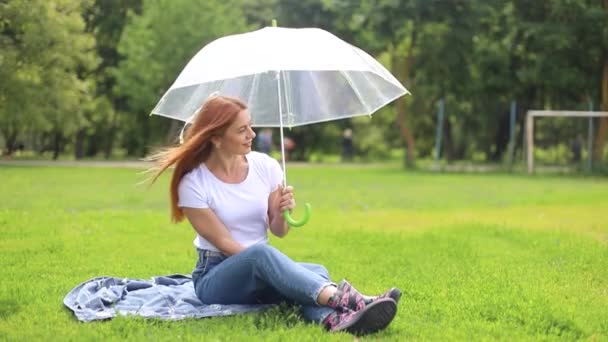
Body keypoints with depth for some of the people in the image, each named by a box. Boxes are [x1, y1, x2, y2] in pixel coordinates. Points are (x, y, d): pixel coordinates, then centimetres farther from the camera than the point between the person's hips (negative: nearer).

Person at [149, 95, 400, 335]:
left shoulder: (265, 166, 0)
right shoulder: (193, 183, -12)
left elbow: (279, 232, 4)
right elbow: (224, 242, -12)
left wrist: (282, 213, -19)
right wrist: (273, 263, -21)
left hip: (261, 280, 4)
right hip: (215, 277, -4)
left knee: (315, 271, -29)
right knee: (261, 254, -37)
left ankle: (334, 319, -65)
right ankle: (343, 298, -58)